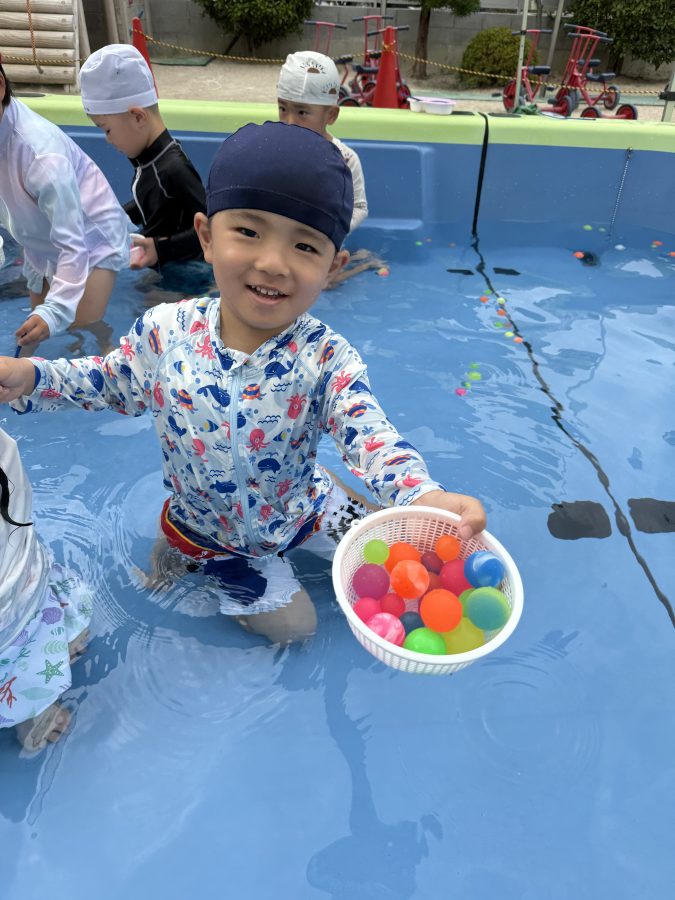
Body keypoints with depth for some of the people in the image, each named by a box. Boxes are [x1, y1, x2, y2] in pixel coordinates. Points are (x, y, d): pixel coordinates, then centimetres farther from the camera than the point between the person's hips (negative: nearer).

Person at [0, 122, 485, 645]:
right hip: (209, 528, 0)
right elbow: (113, 384, -2)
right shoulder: (166, 330, -22)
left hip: (301, 504, 1)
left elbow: (371, 436, -39)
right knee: (293, 625, 11)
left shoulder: (326, 359, -29)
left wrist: (424, 495, -61)